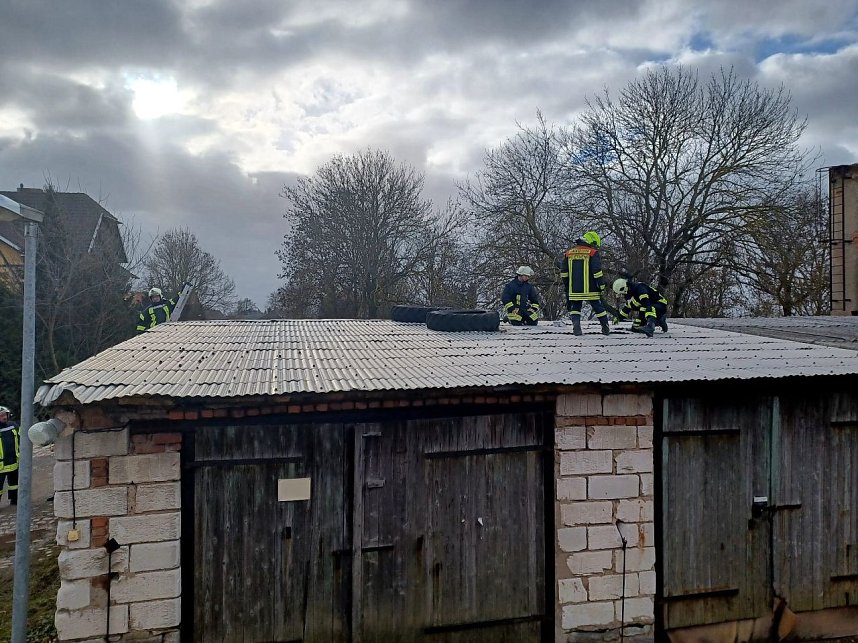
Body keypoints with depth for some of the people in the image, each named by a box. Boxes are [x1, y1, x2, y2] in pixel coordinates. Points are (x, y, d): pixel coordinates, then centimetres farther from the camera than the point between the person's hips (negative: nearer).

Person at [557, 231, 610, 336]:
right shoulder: (593, 253, -5)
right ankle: (605, 328, 20)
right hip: (590, 290, -2)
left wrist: (566, 285, 20)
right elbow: (597, 272, -11)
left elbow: (563, 272, 11)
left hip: (574, 290, 2)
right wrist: (602, 286, -3)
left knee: (575, 308, 14)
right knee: (598, 307, 11)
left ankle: (576, 326, -6)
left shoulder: (568, 253, 8)